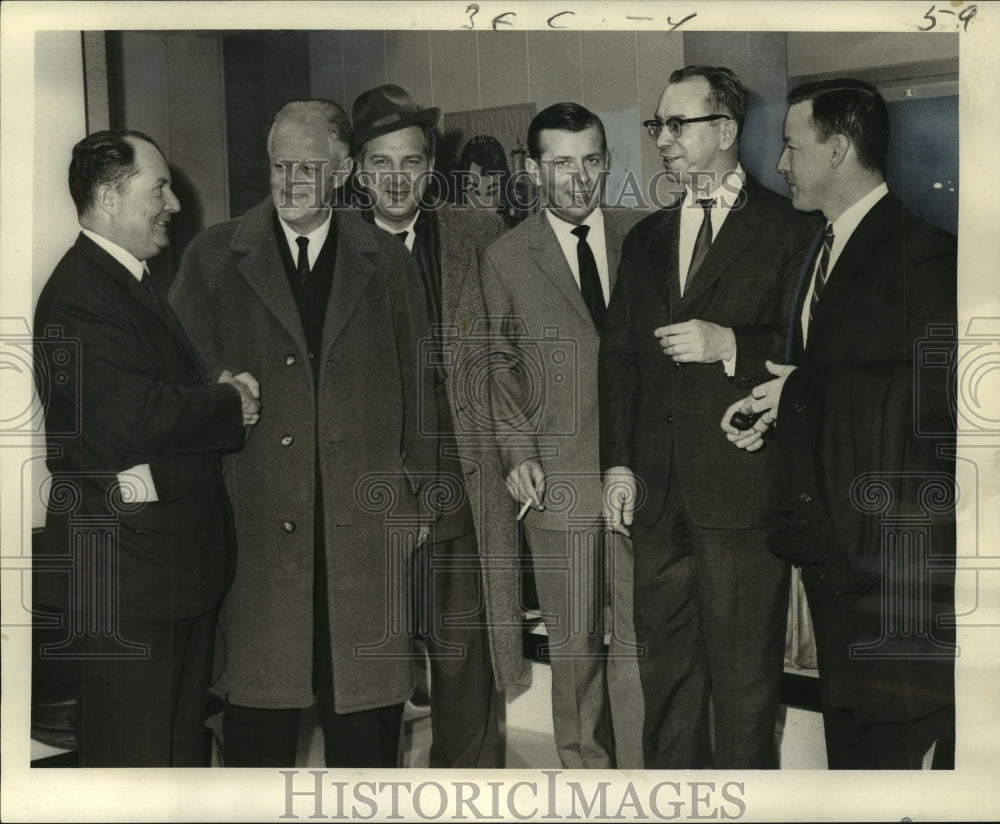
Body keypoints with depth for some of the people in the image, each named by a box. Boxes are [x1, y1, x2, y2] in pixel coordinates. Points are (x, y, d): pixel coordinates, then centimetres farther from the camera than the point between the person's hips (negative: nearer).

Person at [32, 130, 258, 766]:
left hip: (182, 558, 10)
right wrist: (230, 404, -12)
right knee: (135, 752, -1)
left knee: (184, 736, 19)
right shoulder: (79, 294, -17)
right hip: (127, 564, -10)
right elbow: (140, 415, -27)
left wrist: (217, 397, -1)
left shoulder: (135, 283, 17)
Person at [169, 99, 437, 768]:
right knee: (259, 696, 5)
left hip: (364, 519, 1)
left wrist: (419, 497, 5)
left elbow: (416, 387, 9)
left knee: (367, 699, 7)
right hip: (255, 519, -1)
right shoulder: (213, 257, 6)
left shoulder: (386, 261, 9)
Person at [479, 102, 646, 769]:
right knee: (573, 640, 9)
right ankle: (585, 765, 25)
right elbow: (499, 363, 9)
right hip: (559, 478, 0)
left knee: (640, 639, 2)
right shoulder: (505, 259, 4)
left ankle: (639, 771, 16)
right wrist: (518, 452, -2)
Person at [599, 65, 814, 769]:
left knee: (744, 676, 1)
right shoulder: (646, 239, 17)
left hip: (742, 492, -5)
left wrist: (729, 344, -18)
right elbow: (618, 356, 15)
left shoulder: (787, 230, 0)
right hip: (658, 492, 5)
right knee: (665, 665, 12)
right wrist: (618, 462, 7)